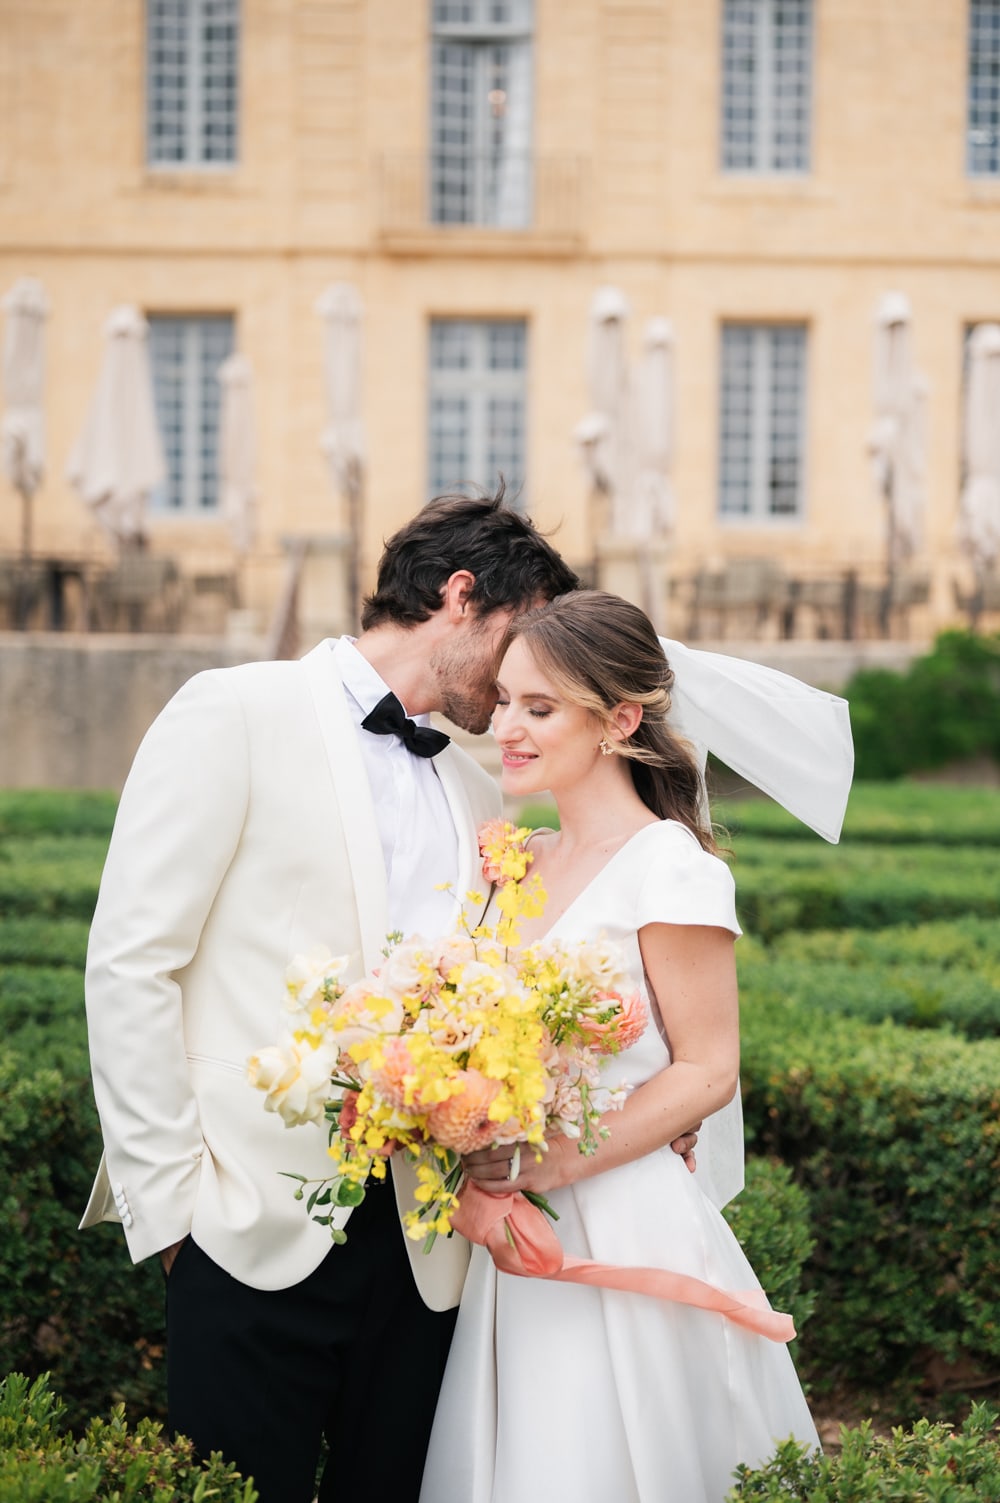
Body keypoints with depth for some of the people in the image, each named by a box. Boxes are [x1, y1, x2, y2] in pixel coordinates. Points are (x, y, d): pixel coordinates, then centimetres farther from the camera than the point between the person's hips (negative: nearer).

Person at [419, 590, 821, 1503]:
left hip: (623, 1233, -7)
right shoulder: (522, 862, 11)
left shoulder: (670, 868, -12)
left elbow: (707, 1072, -12)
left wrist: (558, 1159, -19)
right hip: (519, 1239, 7)